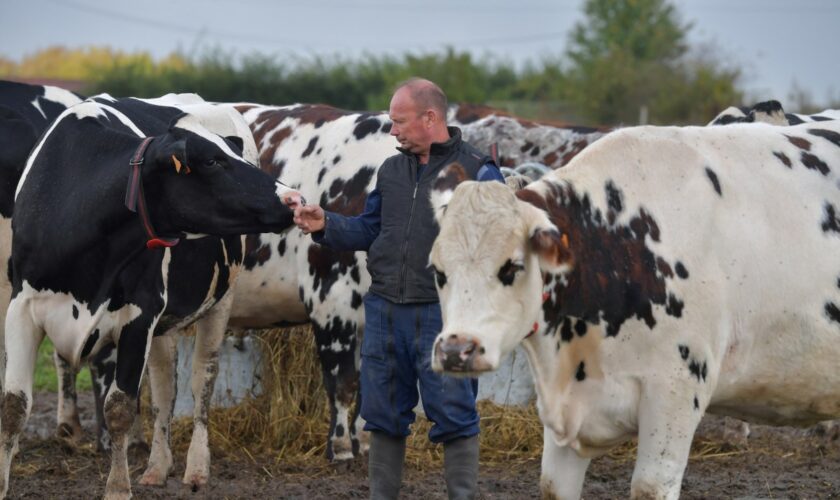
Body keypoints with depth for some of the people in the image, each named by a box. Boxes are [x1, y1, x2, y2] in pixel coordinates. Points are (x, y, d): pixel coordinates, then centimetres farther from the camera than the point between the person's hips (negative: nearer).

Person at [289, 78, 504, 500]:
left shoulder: (476, 172, -5)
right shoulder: (391, 171, 15)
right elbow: (368, 230, 19)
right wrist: (325, 226, 4)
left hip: (442, 314, -6)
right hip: (384, 310, 6)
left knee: (453, 415, -3)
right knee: (383, 414, 12)